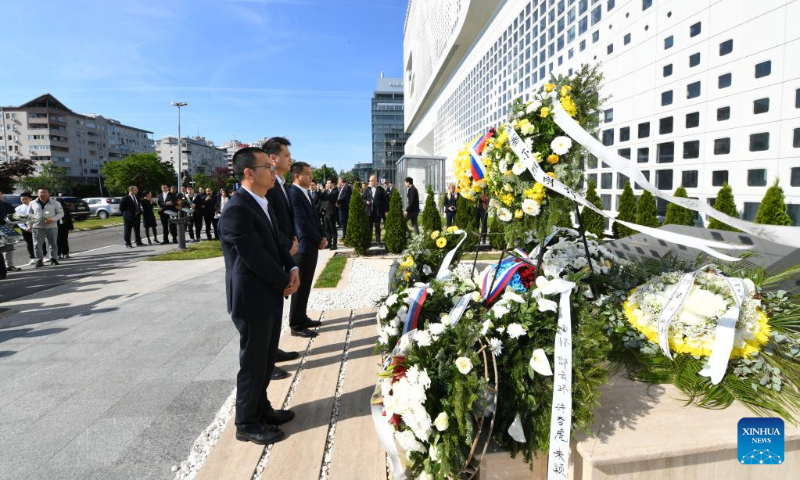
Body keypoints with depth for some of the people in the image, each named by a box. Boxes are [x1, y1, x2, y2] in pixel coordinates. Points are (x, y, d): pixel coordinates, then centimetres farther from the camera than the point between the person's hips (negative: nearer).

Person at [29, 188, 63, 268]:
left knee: (53, 244, 6)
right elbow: (30, 215, 17)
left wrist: (53, 219, -14)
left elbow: (61, 213, 2)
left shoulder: (55, 203, 2)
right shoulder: (33, 203, 10)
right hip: (37, 227, 1)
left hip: (52, 226, -1)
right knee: (37, 244, -3)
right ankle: (39, 260, 2)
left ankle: (53, 258, 19)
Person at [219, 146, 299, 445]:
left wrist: (292, 269, -3)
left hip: (271, 295, 9)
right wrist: (286, 282, -10)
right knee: (253, 363, 7)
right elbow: (257, 257, -23)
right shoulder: (236, 210, -22)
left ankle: (261, 409, 38)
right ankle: (246, 424, 25)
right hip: (252, 300, -9)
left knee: (266, 360, 20)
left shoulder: (263, 204, 8)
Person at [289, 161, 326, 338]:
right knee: (300, 287, -1)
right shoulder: (293, 193, -16)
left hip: (311, 246, 9)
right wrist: (319, 240, -11)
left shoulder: (305, 193, 14)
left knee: (305, 286, 16)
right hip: (303, 247, -9)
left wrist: (323, 237, 3)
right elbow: (302, 223, -20)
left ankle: (302, 318, 28)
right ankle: (296, 325, 9)